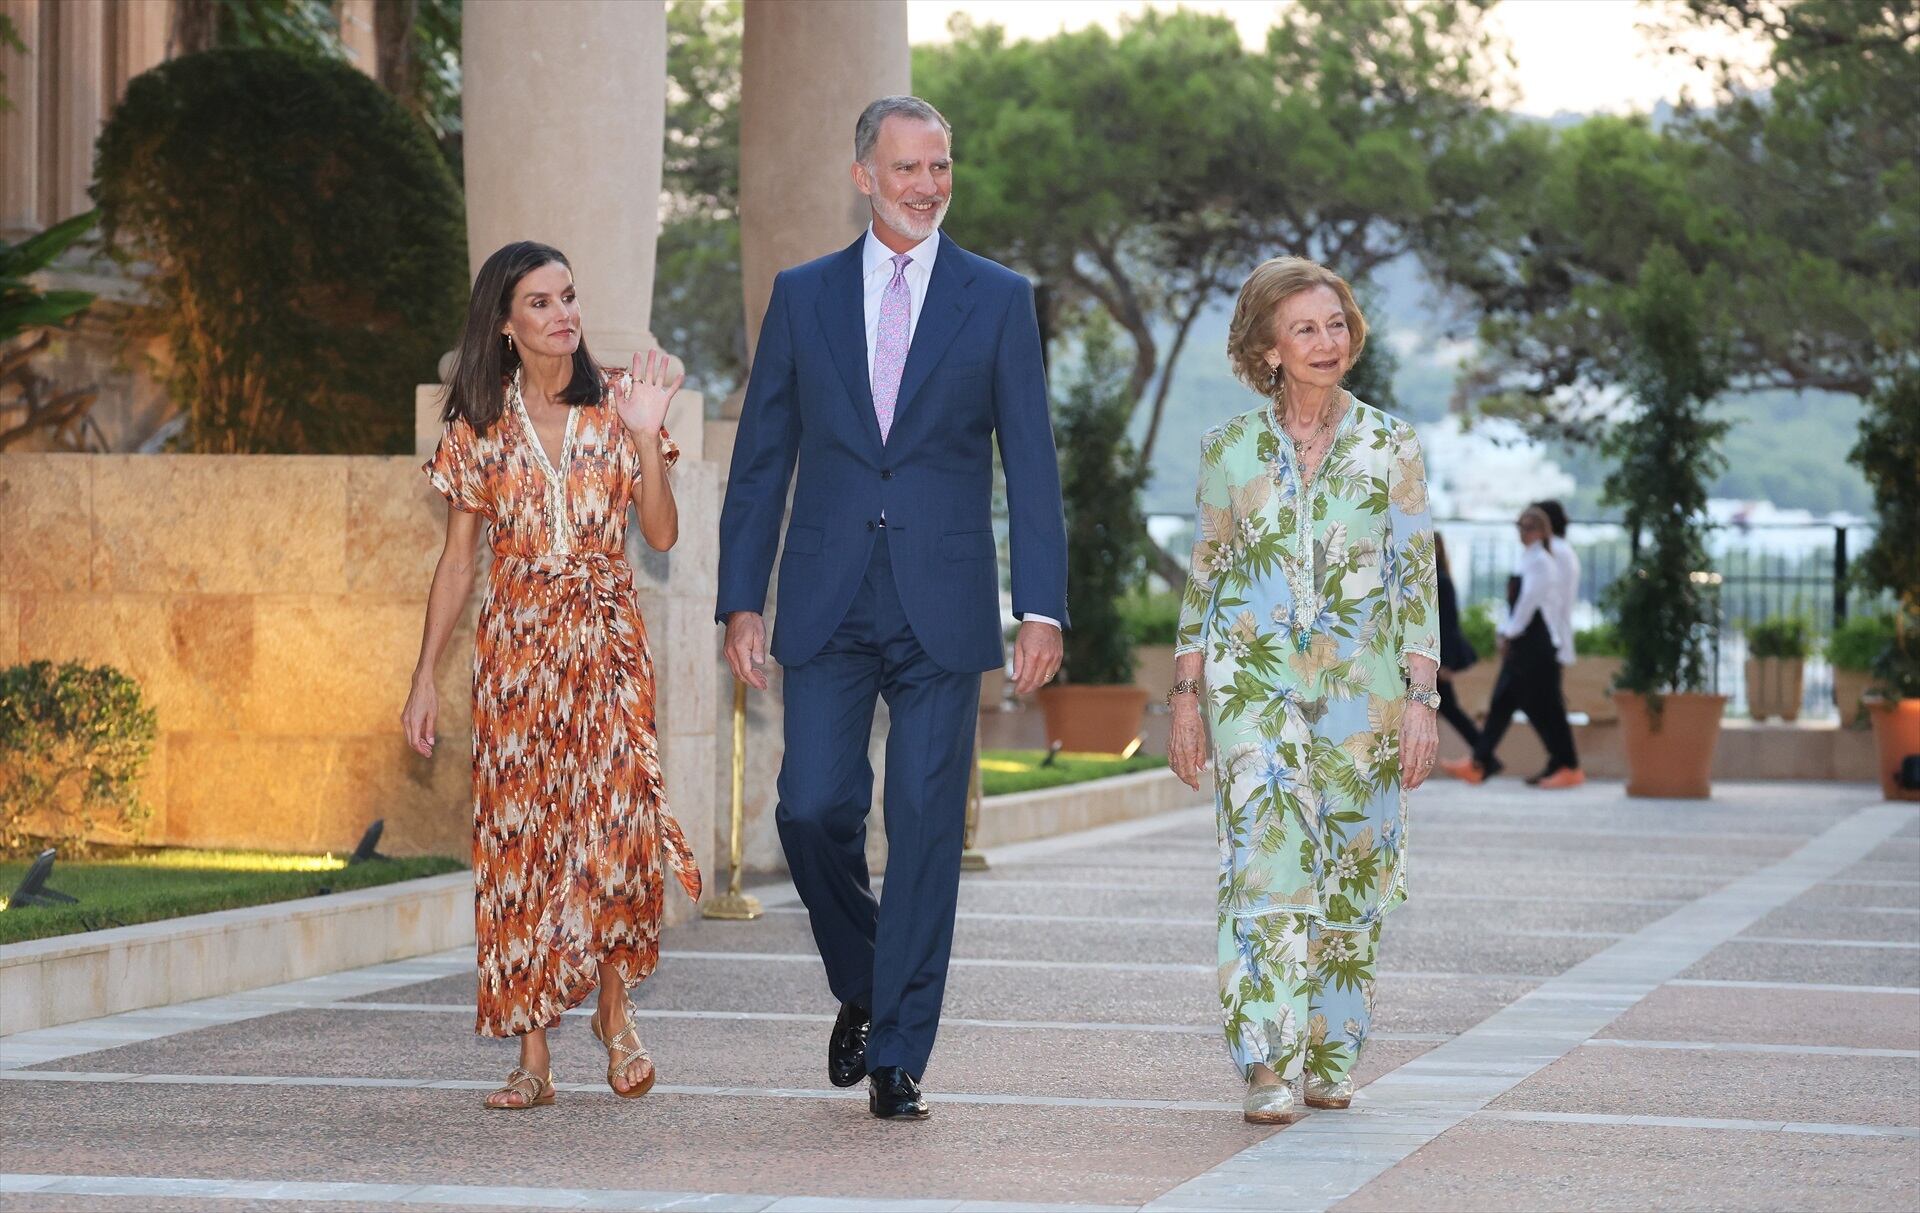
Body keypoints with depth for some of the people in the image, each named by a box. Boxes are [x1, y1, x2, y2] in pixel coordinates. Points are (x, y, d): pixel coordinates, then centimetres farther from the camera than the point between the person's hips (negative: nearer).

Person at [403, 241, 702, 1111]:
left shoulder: (615, 404, 4)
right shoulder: (479, 426, 5)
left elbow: (663, 535, -1)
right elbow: (457, 560, 8)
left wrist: (646, 435, -12)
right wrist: (425, 678, 5)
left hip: (605, 639, -1)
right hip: (514, 645, 1)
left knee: (614, 814, -17)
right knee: (519, 833, -3)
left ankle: (614, 1009, 4)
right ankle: (533, 1057, 1)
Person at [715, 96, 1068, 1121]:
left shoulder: (999, 300, 5)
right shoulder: (803, 296, 9)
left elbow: (1031, 466, 2)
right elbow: (761, 459, 9)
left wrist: (1042, 608, -6)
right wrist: (741, 601, 2)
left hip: (941, 605, -1)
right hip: (827, 608, 1)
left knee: (925, 827, -3)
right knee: (812, 808, -6)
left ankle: (898, 1055, 4)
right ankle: (860, 987, 21)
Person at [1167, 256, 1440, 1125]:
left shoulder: (1390, 446, 3)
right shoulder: (1230, 449, 4)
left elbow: (1417, 577, 2)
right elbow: (1203, 575, 9)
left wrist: (1422, 699, -6)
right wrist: (1185, 697, 5)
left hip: (1363, 685, 1)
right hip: (1253, 677, -1)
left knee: (1354, 875, 6)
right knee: (1265, 858, -15)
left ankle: (1329, 1056, 21)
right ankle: (1266, 1068, -19)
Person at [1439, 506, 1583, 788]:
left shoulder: (1540, 561, -12)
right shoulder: (1527, 559, 16)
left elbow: (1529, 601, -16)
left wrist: (1509, 634, -10)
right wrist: (1506, 633, 10)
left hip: (1537, 647, -9)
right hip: (1523, 645, 9)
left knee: (1544, 706, -5)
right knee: (1502, 701, 6)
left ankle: (1568, 767, 3)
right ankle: (1480, 763, 6)